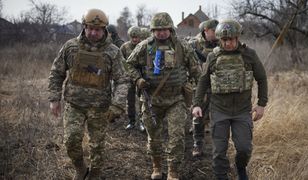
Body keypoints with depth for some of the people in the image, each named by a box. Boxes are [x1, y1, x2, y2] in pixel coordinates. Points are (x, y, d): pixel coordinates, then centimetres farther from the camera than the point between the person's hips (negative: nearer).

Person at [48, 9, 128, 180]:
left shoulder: (113, 52, -8)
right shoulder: (71, 46, -3)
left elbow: (122, 81, -9)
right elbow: (56, 73, 6)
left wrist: (118, 105, -22)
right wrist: (54, 98, 1)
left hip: (99, 108, -1)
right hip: (74, 105, 1)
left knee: (97, 145, 10)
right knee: (71, 140, -10)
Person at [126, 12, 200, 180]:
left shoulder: (182, 47, -3)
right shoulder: (144, 46, -3)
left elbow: (195, 70, 9)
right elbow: (130, 64, 8)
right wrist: (138, 79, -7)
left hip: (176, 99, -1)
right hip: (152, 99, 1)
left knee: (177, 135, -8)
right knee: (153, 135, 13)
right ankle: (156, 166, 34)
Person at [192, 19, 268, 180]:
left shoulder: (249, 54, -4)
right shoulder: (213, 57, -1)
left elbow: (261, 79, 4)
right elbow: (203, 82, 7)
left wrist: (261, 104, -2)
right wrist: (197, 104, -2)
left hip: (243, 111, 0)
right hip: (219, 110, 1)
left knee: (244, 148, -4)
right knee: (219, 150, 0)